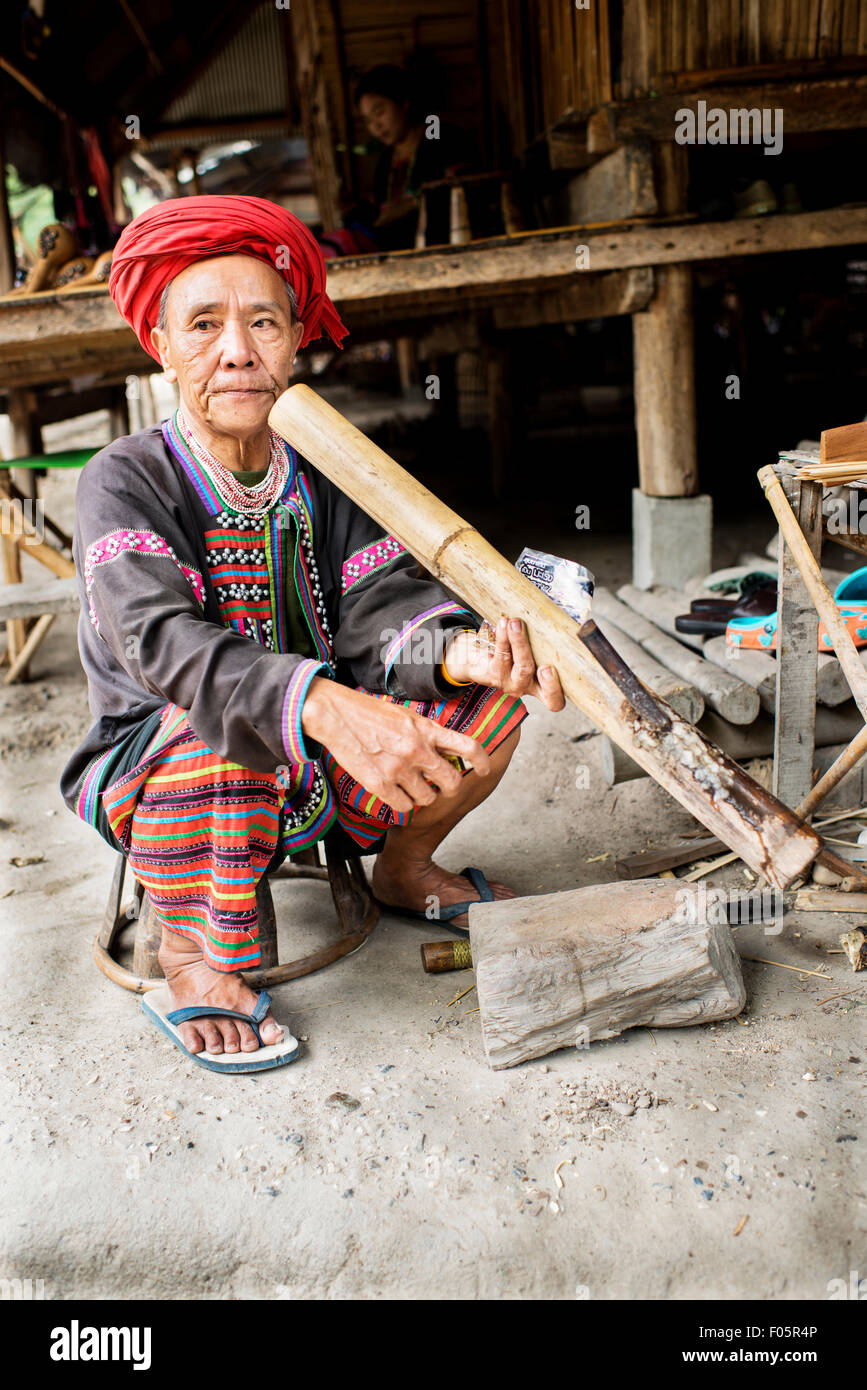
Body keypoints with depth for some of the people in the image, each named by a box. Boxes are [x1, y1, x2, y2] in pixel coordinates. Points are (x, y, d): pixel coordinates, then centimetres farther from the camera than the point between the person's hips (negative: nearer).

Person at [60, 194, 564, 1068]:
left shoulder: (320, 481, 0)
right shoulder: (125, 481, -16)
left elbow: (381, 605, -13)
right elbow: (161, 641, -33)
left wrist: (462, 652, -37)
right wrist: (323, 706, -50)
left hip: (322, 767, 5)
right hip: (153, 767, -4)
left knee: (488, 696, -11)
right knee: (219, 732, -39)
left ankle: (403, 867, 16)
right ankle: (194, 949, -9)